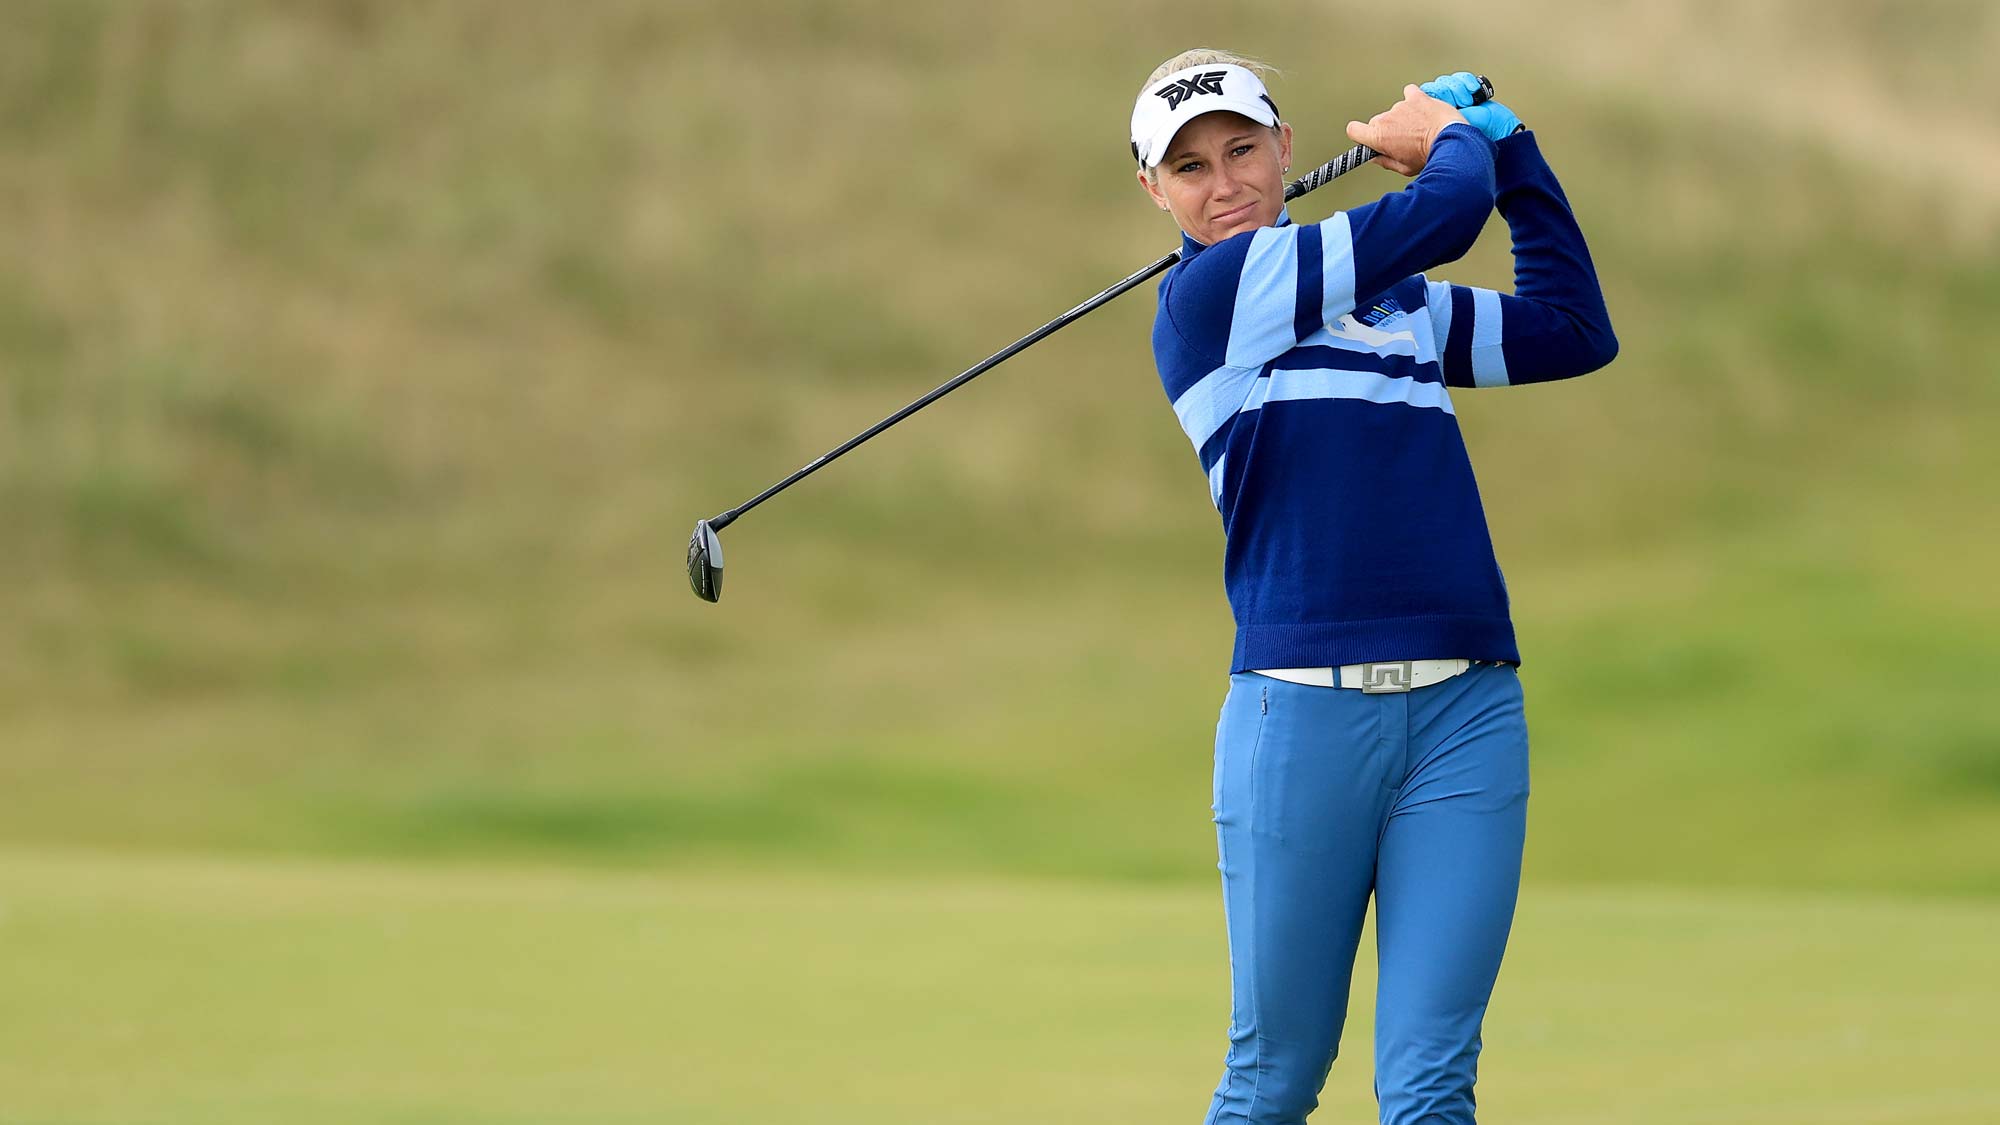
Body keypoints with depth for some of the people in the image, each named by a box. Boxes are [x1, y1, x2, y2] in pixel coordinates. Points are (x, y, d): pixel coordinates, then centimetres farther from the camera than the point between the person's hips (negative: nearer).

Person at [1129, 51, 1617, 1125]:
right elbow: (1439, 215, -6)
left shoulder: (1403, 304, 19)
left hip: (1466, 711, 4)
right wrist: (1458, 138, 16)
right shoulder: (1203, 297, -1)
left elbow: (1574, 331, 23)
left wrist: (1508, 147, 20)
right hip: (1302, 713, -4)